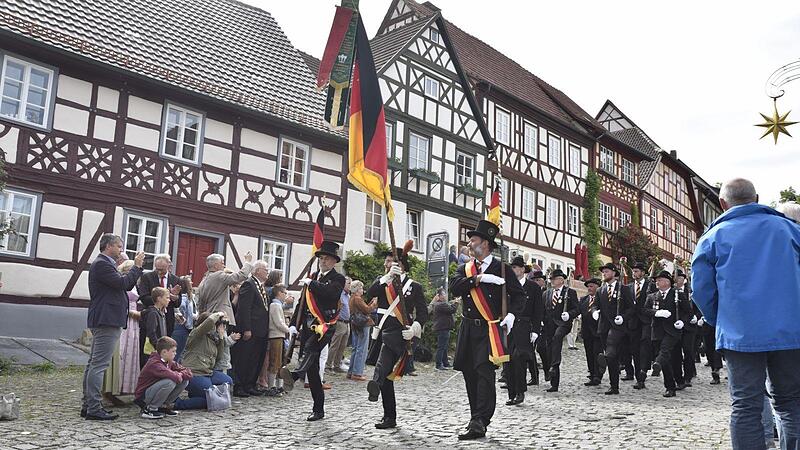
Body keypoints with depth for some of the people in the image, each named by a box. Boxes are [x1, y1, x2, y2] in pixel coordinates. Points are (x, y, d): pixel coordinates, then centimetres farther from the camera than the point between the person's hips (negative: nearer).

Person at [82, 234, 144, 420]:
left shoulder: (104, 263, 23)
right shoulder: (102, 264, -12)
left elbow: (126, 285, 20)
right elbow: (122, 283, -20)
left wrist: (137, 267, 10)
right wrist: (136, 267, -8)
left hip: (103, 321, 11)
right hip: (107, 321, -11)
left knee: (93, 363, 12)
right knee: (99, 365, -10)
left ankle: (88, 405, 19)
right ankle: (93, 409, -8)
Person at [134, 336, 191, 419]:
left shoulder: (170, 363, 4)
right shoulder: (154, 363, -23)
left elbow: (189, 373, 3)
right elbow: (171, 375, -38)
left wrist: (180, 374, -17)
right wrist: (178, 376, -16)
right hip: (143, 396, -8)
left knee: (185, 380, -2)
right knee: (170, 382, -32)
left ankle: (163, 406, 6)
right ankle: (150, 409, -14)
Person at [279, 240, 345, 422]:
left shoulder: (337, 278, 2)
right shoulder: (313, 277, 20)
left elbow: (331, 292, -21)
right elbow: (303, 303, 20)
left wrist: (311, 283, -13)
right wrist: (294, 324, 10)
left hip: (324, 326, -6)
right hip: (308, 326, 7)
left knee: (310, 350, -35)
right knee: (312, 370, 6)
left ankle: (294, 375, -63)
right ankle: (318, 409, 14)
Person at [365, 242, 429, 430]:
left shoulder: (414, 286, 4)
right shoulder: (382, 282, 14)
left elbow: (423, 312, 0)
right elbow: (370, 293, -7)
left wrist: (414, 328, -19)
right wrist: (388, 276, -18)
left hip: (400, 334, -4)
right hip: (383, 333, 4)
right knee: (386, 375, 6)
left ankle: (375, 384, -57)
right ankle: (390, 417, 15)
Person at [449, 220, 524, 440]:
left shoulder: (502, 268, 2)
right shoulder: (464, 268, 12)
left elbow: (519, 295, 4)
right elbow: (454, 287, -6)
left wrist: (512, 314, -14)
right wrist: (479, 278, -15)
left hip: (490, 330, -4)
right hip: (468, 329, 5)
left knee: (484, 372, -14)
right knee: (469, 373, 8)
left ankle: (479, 422, -15)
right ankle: (477, 418, 23)